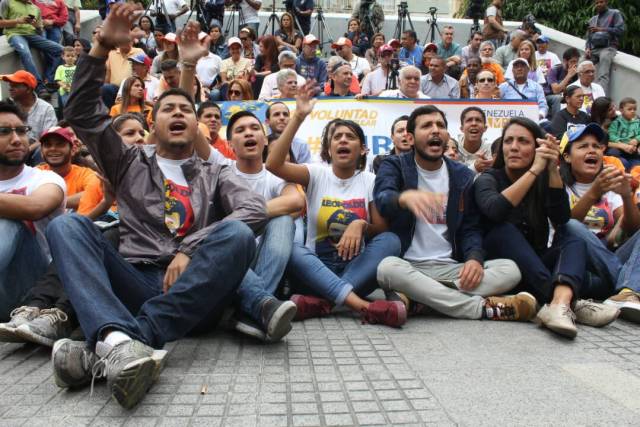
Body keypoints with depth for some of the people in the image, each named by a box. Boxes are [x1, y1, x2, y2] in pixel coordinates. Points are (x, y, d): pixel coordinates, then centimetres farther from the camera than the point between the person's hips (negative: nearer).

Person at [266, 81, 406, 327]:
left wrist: (361, 225, -19)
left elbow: (383, 230, 3)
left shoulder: (370, 180, 6)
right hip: (316, 268, -1)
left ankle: (320, 302, -36)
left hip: (355, 268, 1)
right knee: (289, 249, -32)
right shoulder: (316, 174, 3)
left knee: (391, 241, -27)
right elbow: (273, 164, -15)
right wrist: (298, 117, -20)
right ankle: (364, 306, -45)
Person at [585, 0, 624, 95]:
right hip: (593, 49, 6)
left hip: (608, 47, -6)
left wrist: (601, 29, -11)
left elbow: (620, 30, -3)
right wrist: (587, 48, 1)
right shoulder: (592, 19, 29)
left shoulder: (615, 13, 11)